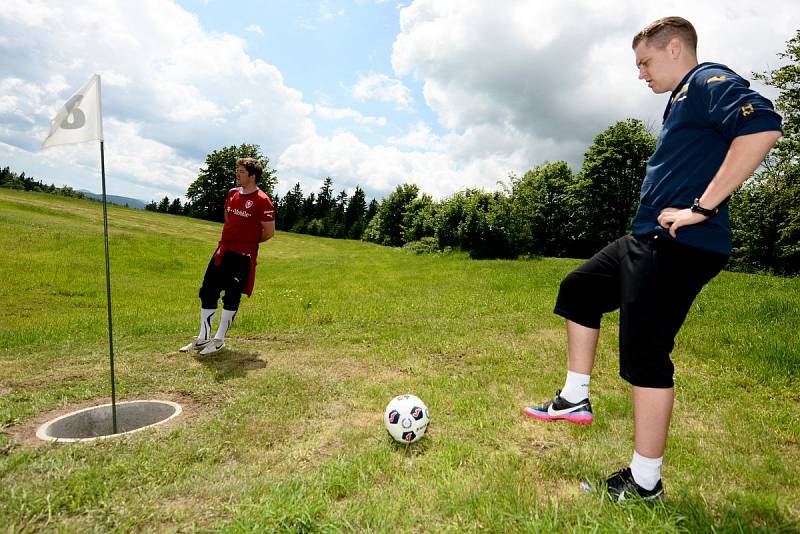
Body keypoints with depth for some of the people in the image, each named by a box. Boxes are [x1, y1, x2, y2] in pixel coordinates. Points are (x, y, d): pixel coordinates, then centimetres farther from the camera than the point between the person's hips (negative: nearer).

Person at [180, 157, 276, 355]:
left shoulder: (262, 201, -12)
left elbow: (269, 232, -8)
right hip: (222, 251, 8)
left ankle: (219, 340, 14)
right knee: (207, 292, 10)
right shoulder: (232, 194, 10)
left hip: (243, 256, -7)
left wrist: (248, 242, 5)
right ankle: (203, 337, 24)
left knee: (232, 297, -1)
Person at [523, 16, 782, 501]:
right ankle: (575, 399, 27)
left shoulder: (708, 81, -7)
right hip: (647, 241, 11)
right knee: (578, 290, 18)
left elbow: (763, 127, -25)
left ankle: (645, 482, 11)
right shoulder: (684, 97, 23)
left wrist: (702, 208, -24)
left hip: (679, 247, -11)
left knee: (646, 355, -6)